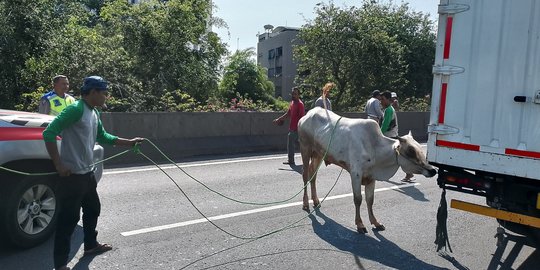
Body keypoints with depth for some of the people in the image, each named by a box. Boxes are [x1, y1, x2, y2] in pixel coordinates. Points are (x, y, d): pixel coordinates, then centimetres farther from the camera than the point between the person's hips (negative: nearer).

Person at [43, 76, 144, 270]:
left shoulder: (94, 113, 11)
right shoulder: (76, 109, -18)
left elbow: (103, 137, 23)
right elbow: (49, 133, -22)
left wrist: (130, 142, 20)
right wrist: (59, 165, -21)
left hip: (87, 173, 10)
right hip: (72, 175, -9)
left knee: (93, 209, 22)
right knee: (69, 218, -1)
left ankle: (91, 245, 40)